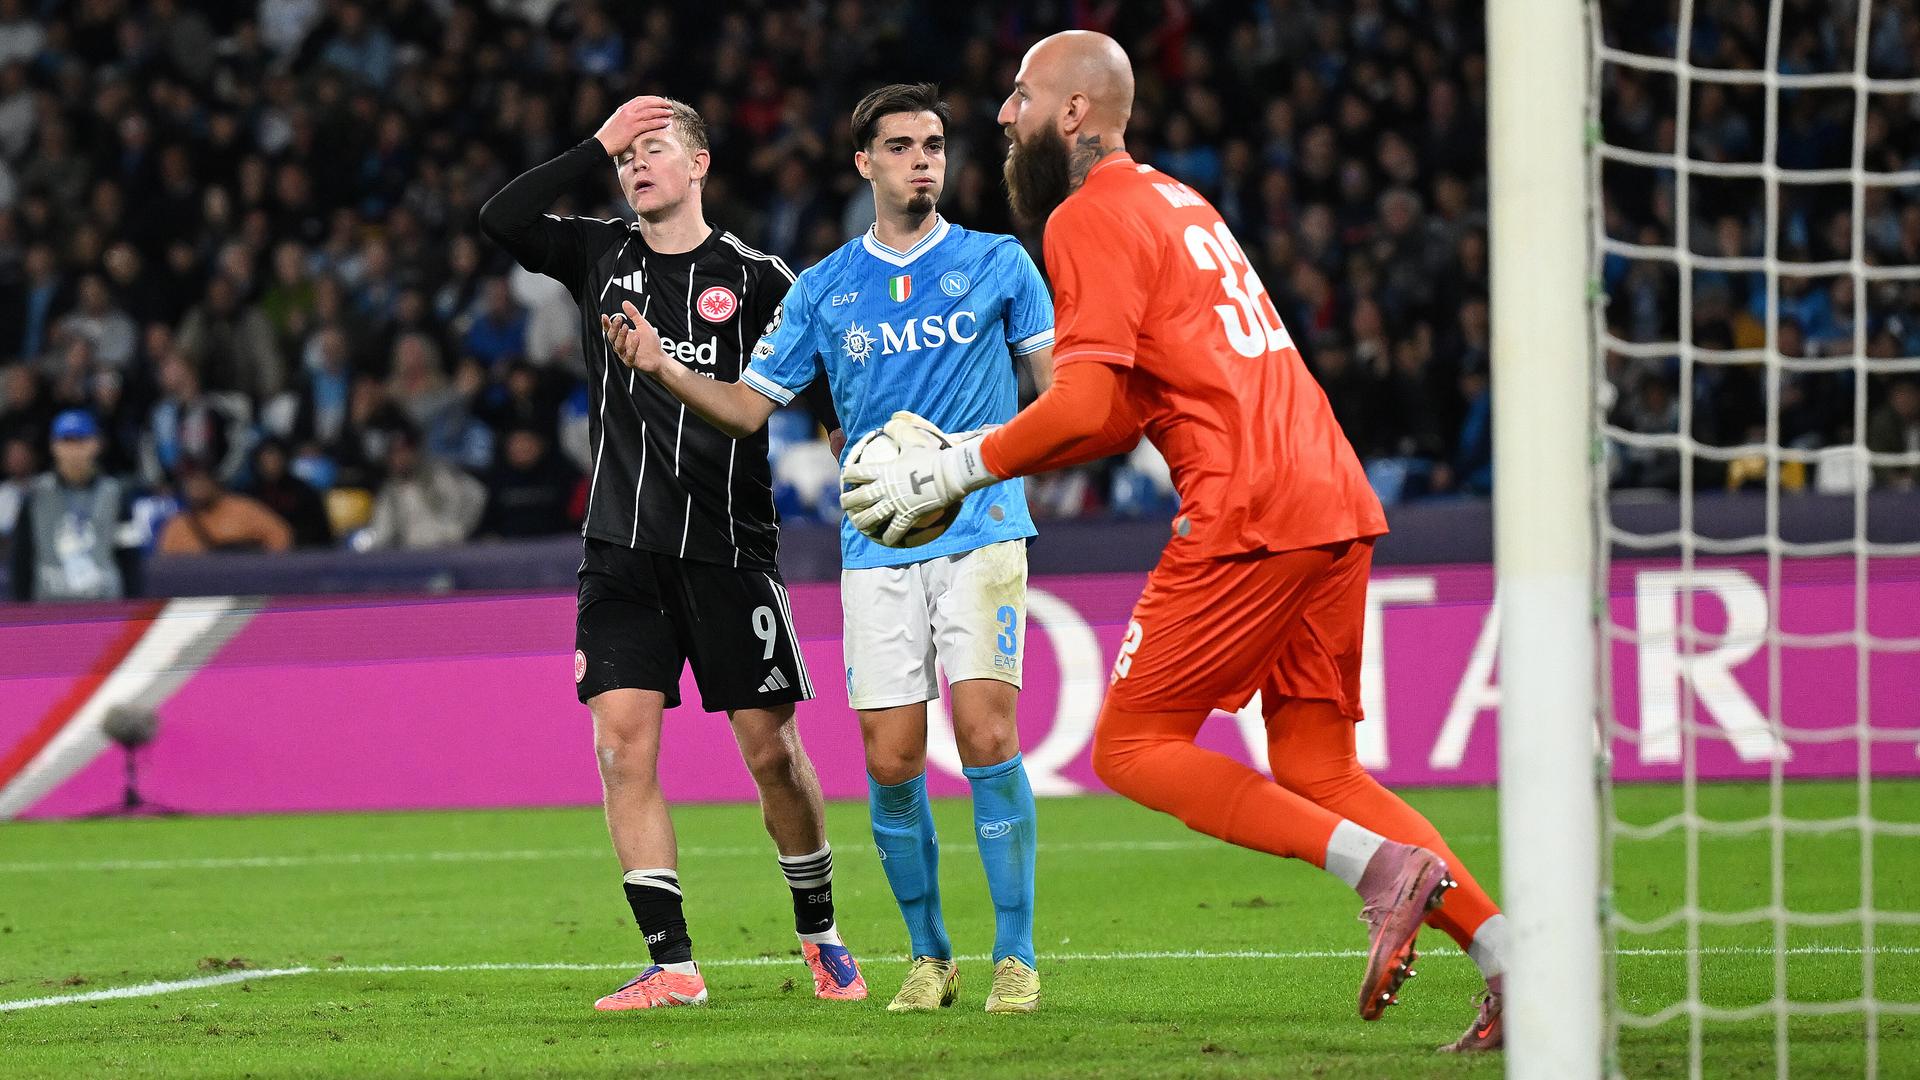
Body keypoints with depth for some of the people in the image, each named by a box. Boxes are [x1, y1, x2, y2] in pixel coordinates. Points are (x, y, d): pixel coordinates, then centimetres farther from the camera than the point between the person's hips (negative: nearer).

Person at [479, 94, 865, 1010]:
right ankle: (672, 965, -6)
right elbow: (500, 220, -4)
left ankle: (821, 935, 21)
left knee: (771, 751, 0)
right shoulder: (601, 258, 9)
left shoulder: (754, 278, 0)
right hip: (623, 550, 3)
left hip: (729, 548, -2)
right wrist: (598, 146, -6)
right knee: (623, 746, -8)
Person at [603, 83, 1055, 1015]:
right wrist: (662, 368, -3)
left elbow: (1058, 378, 11)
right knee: (891, 761, -3)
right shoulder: (825, 290, 11)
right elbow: (751, 405, 12)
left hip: (981, 531, -2)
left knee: (987, 736, -14)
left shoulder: (997, 263, 6)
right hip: (877, 551, 2)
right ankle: (928, 955, 14)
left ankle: (1014, 955, -4)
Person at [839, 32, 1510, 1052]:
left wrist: (958, 469, -4)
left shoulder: (1091, 216, -4)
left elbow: (1090, 400, -14)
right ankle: (1512, 950, -3)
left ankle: (1379, 863, -16)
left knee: (1132, 746, -1)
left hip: (1247, 512, -9)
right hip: (1336, 502, 9)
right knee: (1315, 773, 11)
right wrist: (974, 452, 20)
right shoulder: (1175, 201, 25)